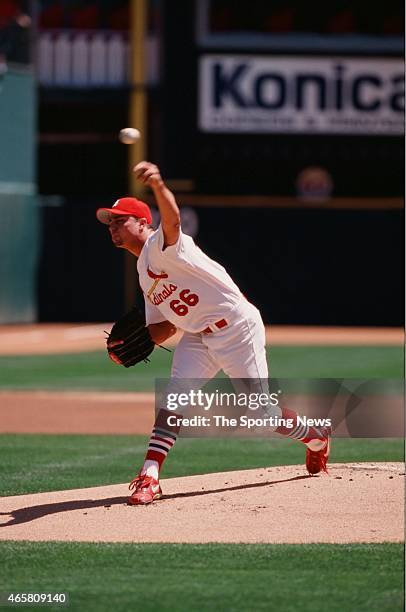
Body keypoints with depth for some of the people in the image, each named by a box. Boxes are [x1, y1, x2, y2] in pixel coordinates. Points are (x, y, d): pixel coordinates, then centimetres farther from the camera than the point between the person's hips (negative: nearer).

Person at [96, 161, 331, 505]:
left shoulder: (161, 245, -12)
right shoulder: (145, 273, 16)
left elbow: (172, 219, -38)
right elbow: (164, 329, 18)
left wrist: (158, 185, -60)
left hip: (237, 329, -8)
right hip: (198, 337, 8)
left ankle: (316, 437, 28)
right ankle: (150, 477, -22)